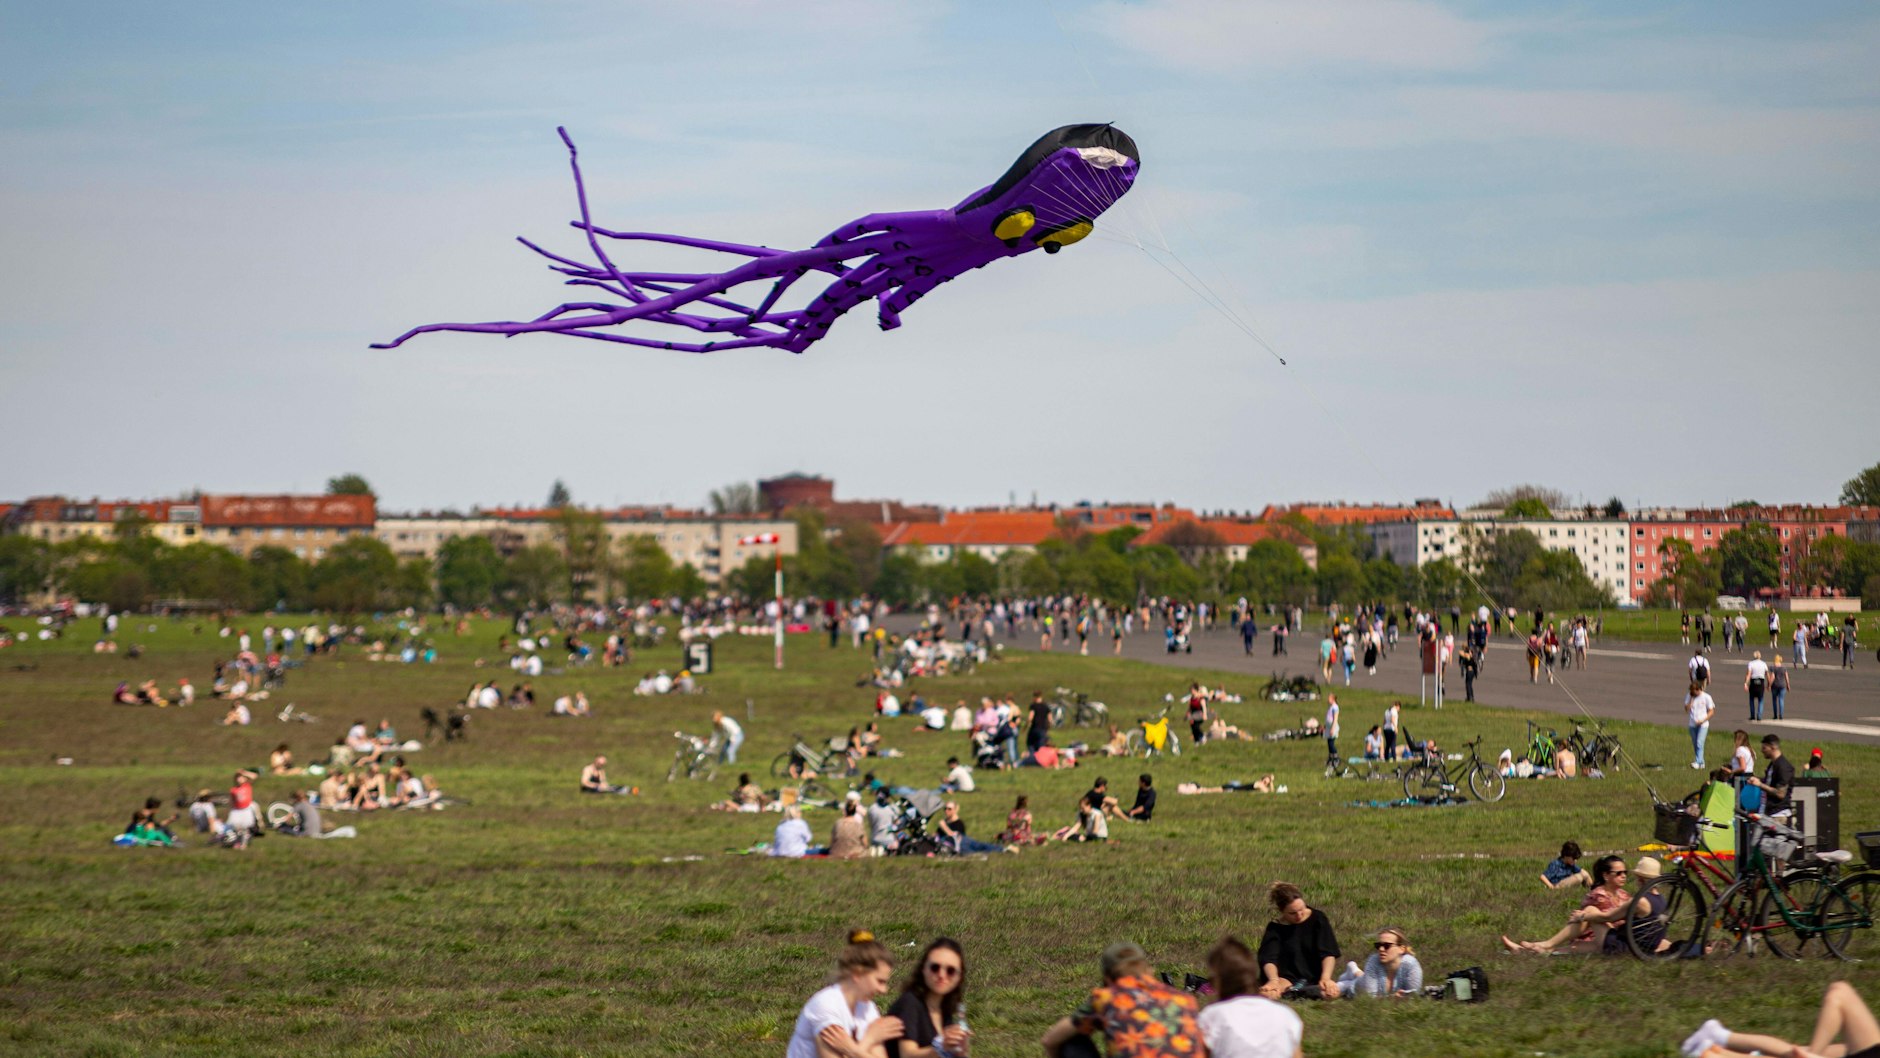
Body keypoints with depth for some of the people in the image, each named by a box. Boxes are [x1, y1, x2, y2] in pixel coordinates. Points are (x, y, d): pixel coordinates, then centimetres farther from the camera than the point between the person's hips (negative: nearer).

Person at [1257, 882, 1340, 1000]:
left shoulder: (1317, 919, -1)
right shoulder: (1275, 928, -2)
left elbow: (1328, 954, -9)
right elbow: (1268, 959, -16)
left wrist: (1325, 978, -27)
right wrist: (1274, 980, -37)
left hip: (1315, 977, 2)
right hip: (1287, 977, -2)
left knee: (1331, 992, -35)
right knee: (1266, 993, -35)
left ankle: (1289, 992, -20)